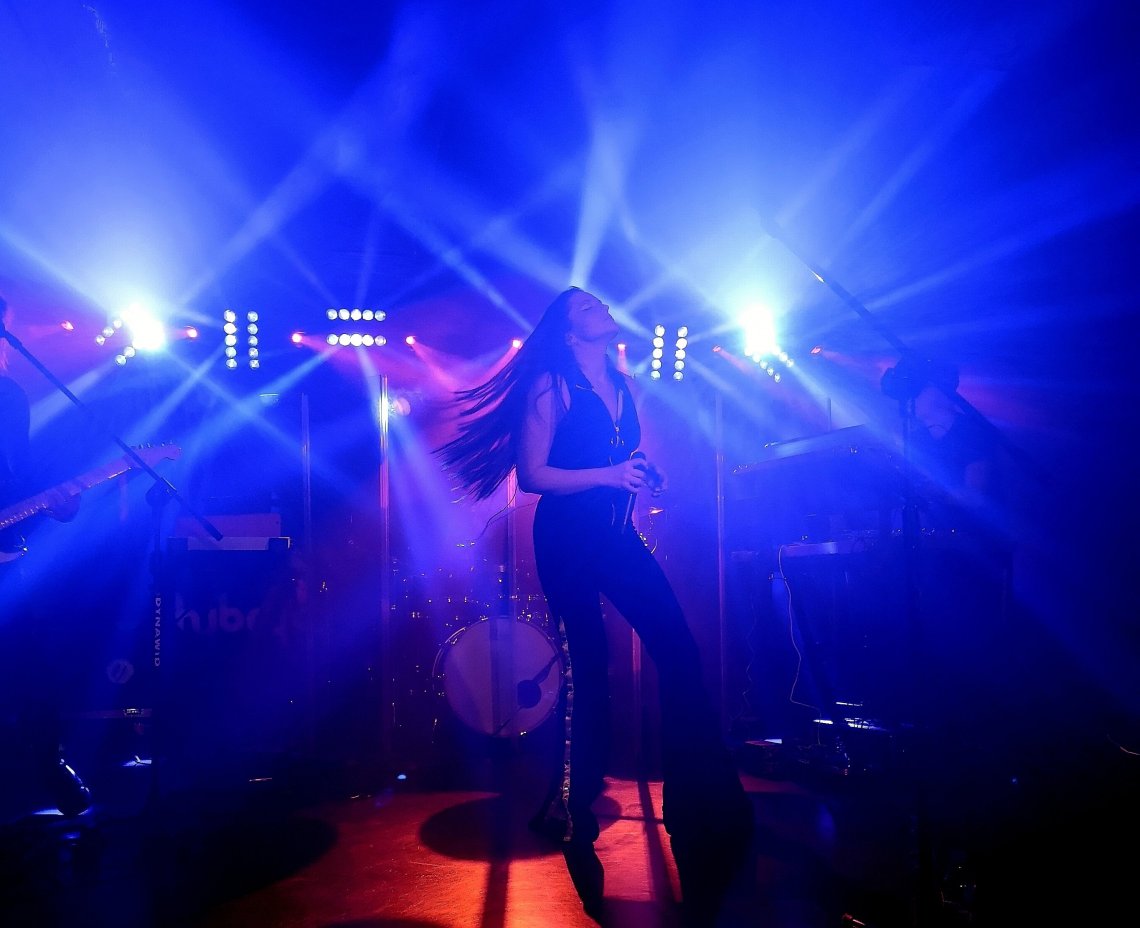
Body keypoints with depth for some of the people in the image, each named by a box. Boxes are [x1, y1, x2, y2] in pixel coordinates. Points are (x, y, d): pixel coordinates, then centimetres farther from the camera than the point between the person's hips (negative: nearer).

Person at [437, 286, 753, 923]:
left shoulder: (624, 383, 14)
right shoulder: (551, 384, -5)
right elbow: (533, 474, -12)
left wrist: (648, 478, 1)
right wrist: (609, 475, -20)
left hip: (618, 536, 6)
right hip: (568, 539, -6)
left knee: (680, 653, -3)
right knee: (589, 667, 1)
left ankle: (705, 800, 10)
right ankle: (580, 802, 20)